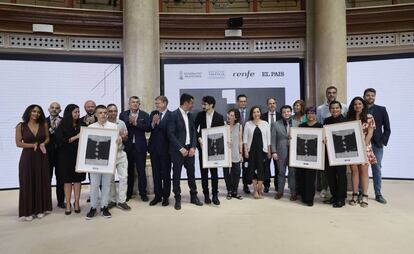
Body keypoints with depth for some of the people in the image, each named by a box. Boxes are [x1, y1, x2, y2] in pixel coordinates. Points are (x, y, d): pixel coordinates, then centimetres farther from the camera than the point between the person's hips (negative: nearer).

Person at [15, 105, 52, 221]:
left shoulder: (44, 125, 2)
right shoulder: (20, 126, -4)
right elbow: (18, 143, -4)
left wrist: (42, 144, -10)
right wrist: (33, 145, -12)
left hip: (41, 157, 2)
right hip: (27, 157, -2)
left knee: (41, 183, 7)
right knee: (27, 183, 3)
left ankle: (40, 209, 19)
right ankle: (28, 211, 12)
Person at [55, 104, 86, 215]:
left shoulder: (81, 124, 5)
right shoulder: (62, 126, -3)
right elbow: (60, 141, -12)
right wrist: (75, 137, -17)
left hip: (78, 155, 2)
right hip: (66, 156, -2)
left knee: (78, 179, 4)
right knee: (67, 180, 4)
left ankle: (76, 203, 12)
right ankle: (68, 204, 12)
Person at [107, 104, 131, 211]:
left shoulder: (121, 123, 4)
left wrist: (123, 137, -12)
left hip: (120, 153, 2)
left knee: (123, 177, 0)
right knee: (110, 179, 9)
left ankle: (121, 201, 9)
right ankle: (112, 200, 23)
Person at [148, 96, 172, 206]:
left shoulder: (171, 115, -8)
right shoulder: (153, 114, 8)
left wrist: (159, 122, -21)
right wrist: (153, 124, -16)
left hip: (165, 148, -5)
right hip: (154, 147, 5)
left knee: (166, 173, 6)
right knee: (156, 173, 11)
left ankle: (166, 196, 17)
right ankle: (157, 195, 22)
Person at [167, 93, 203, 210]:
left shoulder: (190, 115, 11)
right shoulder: (173, 115, -9)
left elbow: (194, 132, 11)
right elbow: (170, 134, -13)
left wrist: (193, 147, -2)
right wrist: (181, 148, -16)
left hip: (190, 149, 6)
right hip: (178, 150, -6)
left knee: (191, 173, 12)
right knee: (176, 174, 4)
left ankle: (194, 196, 25)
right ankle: (177, 199, 16)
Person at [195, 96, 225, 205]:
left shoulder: (219, 117, -3)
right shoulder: (200, 115, 2)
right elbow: (194, 128, 5)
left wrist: (220, 148, -10)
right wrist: (199, 138, -10)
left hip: (214, 147, -1)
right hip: (202, 146, 2)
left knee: (214, 172, 3)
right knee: (204, 172, 7)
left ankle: (215, 195, 12)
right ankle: (206, 194, 17)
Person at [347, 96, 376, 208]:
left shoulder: (369, 117, 2)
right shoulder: (349, 118, 8)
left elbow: (370, 134, -3)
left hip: (365, 147, -2)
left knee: (363, 171, 0)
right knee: (354, 171, 4)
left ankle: (365, 196, 7)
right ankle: (355, 195, 10)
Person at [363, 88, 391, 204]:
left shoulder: (381, 110, 6)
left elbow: (387, 129, 5)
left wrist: (382, 142, -4)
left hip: (377, 145, 1)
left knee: (377, 169, 5)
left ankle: (378, 194, 14)